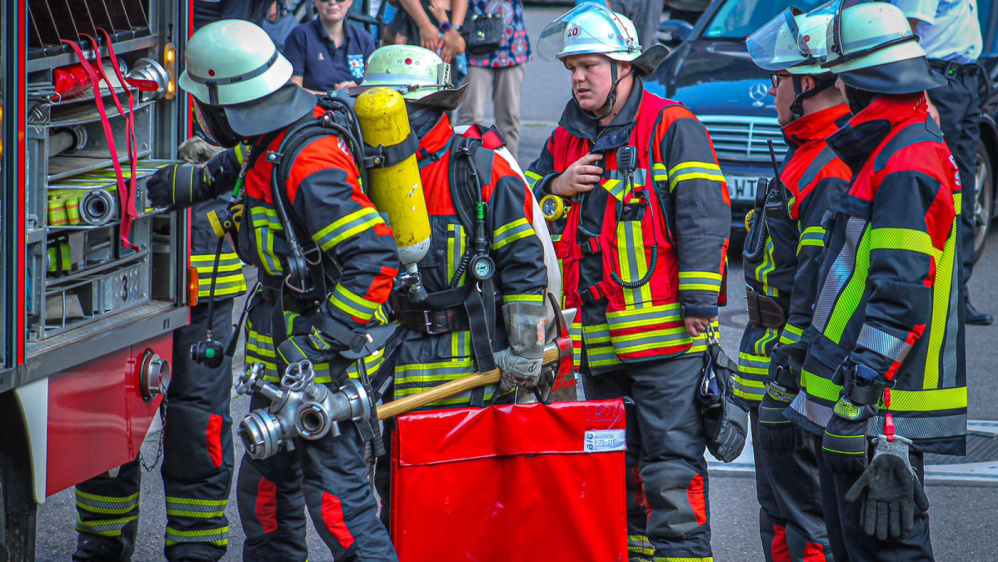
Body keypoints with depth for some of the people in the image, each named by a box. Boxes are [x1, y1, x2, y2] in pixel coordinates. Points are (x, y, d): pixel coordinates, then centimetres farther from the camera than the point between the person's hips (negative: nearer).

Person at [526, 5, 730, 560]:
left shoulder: (672, 128, -4)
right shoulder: (567, 138, 16)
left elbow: (704, 217, -10)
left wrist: (698, 303, -16)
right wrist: (557, 187, 0)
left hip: (663, 326, -7)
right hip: (598, 337, 7)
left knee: (672, 462, -9)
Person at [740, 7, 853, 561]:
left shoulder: (831, 168, -20)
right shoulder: (806, 156, 15)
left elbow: (819, 287, -24)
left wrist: (786, 378, -24)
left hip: (797, 368, -11)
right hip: (781, 361, 11)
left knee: (805, 516, -8)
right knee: (779, 512, 18)